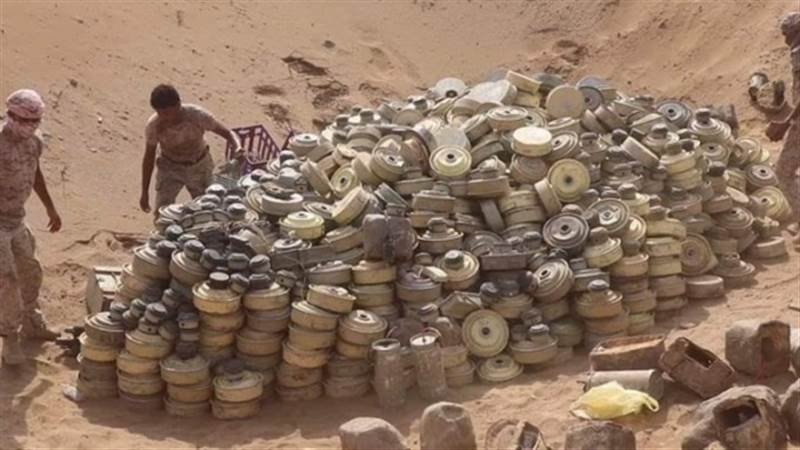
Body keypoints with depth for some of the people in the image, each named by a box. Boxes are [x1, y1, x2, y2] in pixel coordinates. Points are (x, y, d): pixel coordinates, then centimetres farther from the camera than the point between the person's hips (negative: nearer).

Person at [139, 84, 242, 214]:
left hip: (199, 166, 0)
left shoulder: (197, 115, -30)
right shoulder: (153, 125, -26)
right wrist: (145, 192, -4)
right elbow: (149, 157, -10)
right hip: (170, 168, 0)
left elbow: (227, 133, -19)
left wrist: (238, 147, -43)